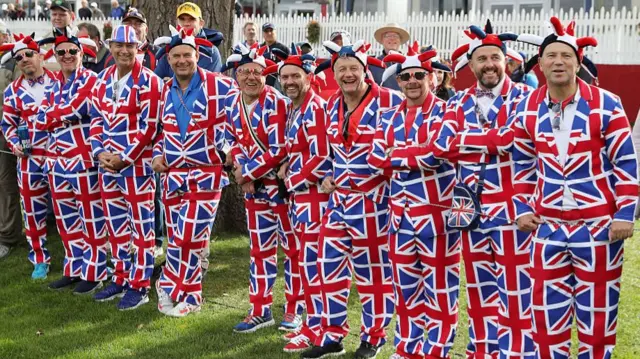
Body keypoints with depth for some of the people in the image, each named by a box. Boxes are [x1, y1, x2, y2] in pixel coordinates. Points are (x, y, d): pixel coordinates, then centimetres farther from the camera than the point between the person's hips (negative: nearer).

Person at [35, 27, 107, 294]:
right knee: (66, 220, 14)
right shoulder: (52, 86, 13)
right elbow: (40, 121, 4)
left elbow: (75, 109, -20)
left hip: (85, 162, -7)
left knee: (92, 220, 1)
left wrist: (53, 114, -4)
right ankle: (74, 269, 25)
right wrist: (66, 115, -9)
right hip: (58, 162, 7)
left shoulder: (91, 81, -7)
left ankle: (93, 273, 9)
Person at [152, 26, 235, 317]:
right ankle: (189, 295, 20)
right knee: (176, 237, 8)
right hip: (172, 175, 5)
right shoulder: (165, 91, 9)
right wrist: (157, 154, 7)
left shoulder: (220, 86, -9)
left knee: (190, 238, -9)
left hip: (206, 176, -5)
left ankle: (170, 284, 11)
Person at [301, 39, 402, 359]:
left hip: (373, 200, -6)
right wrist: (328, 176, 7)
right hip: (339, 198, 6)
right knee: (330, 265, 8)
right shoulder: (333, 104, 9)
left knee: (373, 269, 5)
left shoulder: (388, 101, -11)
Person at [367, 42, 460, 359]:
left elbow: (436, 156, -20)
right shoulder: (389, 117, 11)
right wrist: (417, 155, -9)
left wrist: (396, 154, -7)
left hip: (437, 215, -6)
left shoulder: (445, 113, -7)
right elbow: (376, 159, 1)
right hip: (401, 214, 6)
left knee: (439, 289, 3)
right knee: (406, 288, 14)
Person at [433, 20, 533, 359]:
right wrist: (493, 141, -10)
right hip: (471, 210, 5)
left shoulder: (524, 97, -2)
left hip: (511, 211, -4)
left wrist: (467, 139, -10)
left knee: (515, 294, -1)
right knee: (479, 293, 13)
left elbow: (513, 141, -19)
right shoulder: (458, 102, 10)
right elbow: (442, 147, -4)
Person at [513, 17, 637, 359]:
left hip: (599, 223, -3)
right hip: (548, 224, 3)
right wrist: (522, 207, 5)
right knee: (547, 306, 9)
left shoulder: (606, 105, -9)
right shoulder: (527, 109, 1)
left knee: (597, 307, 7)